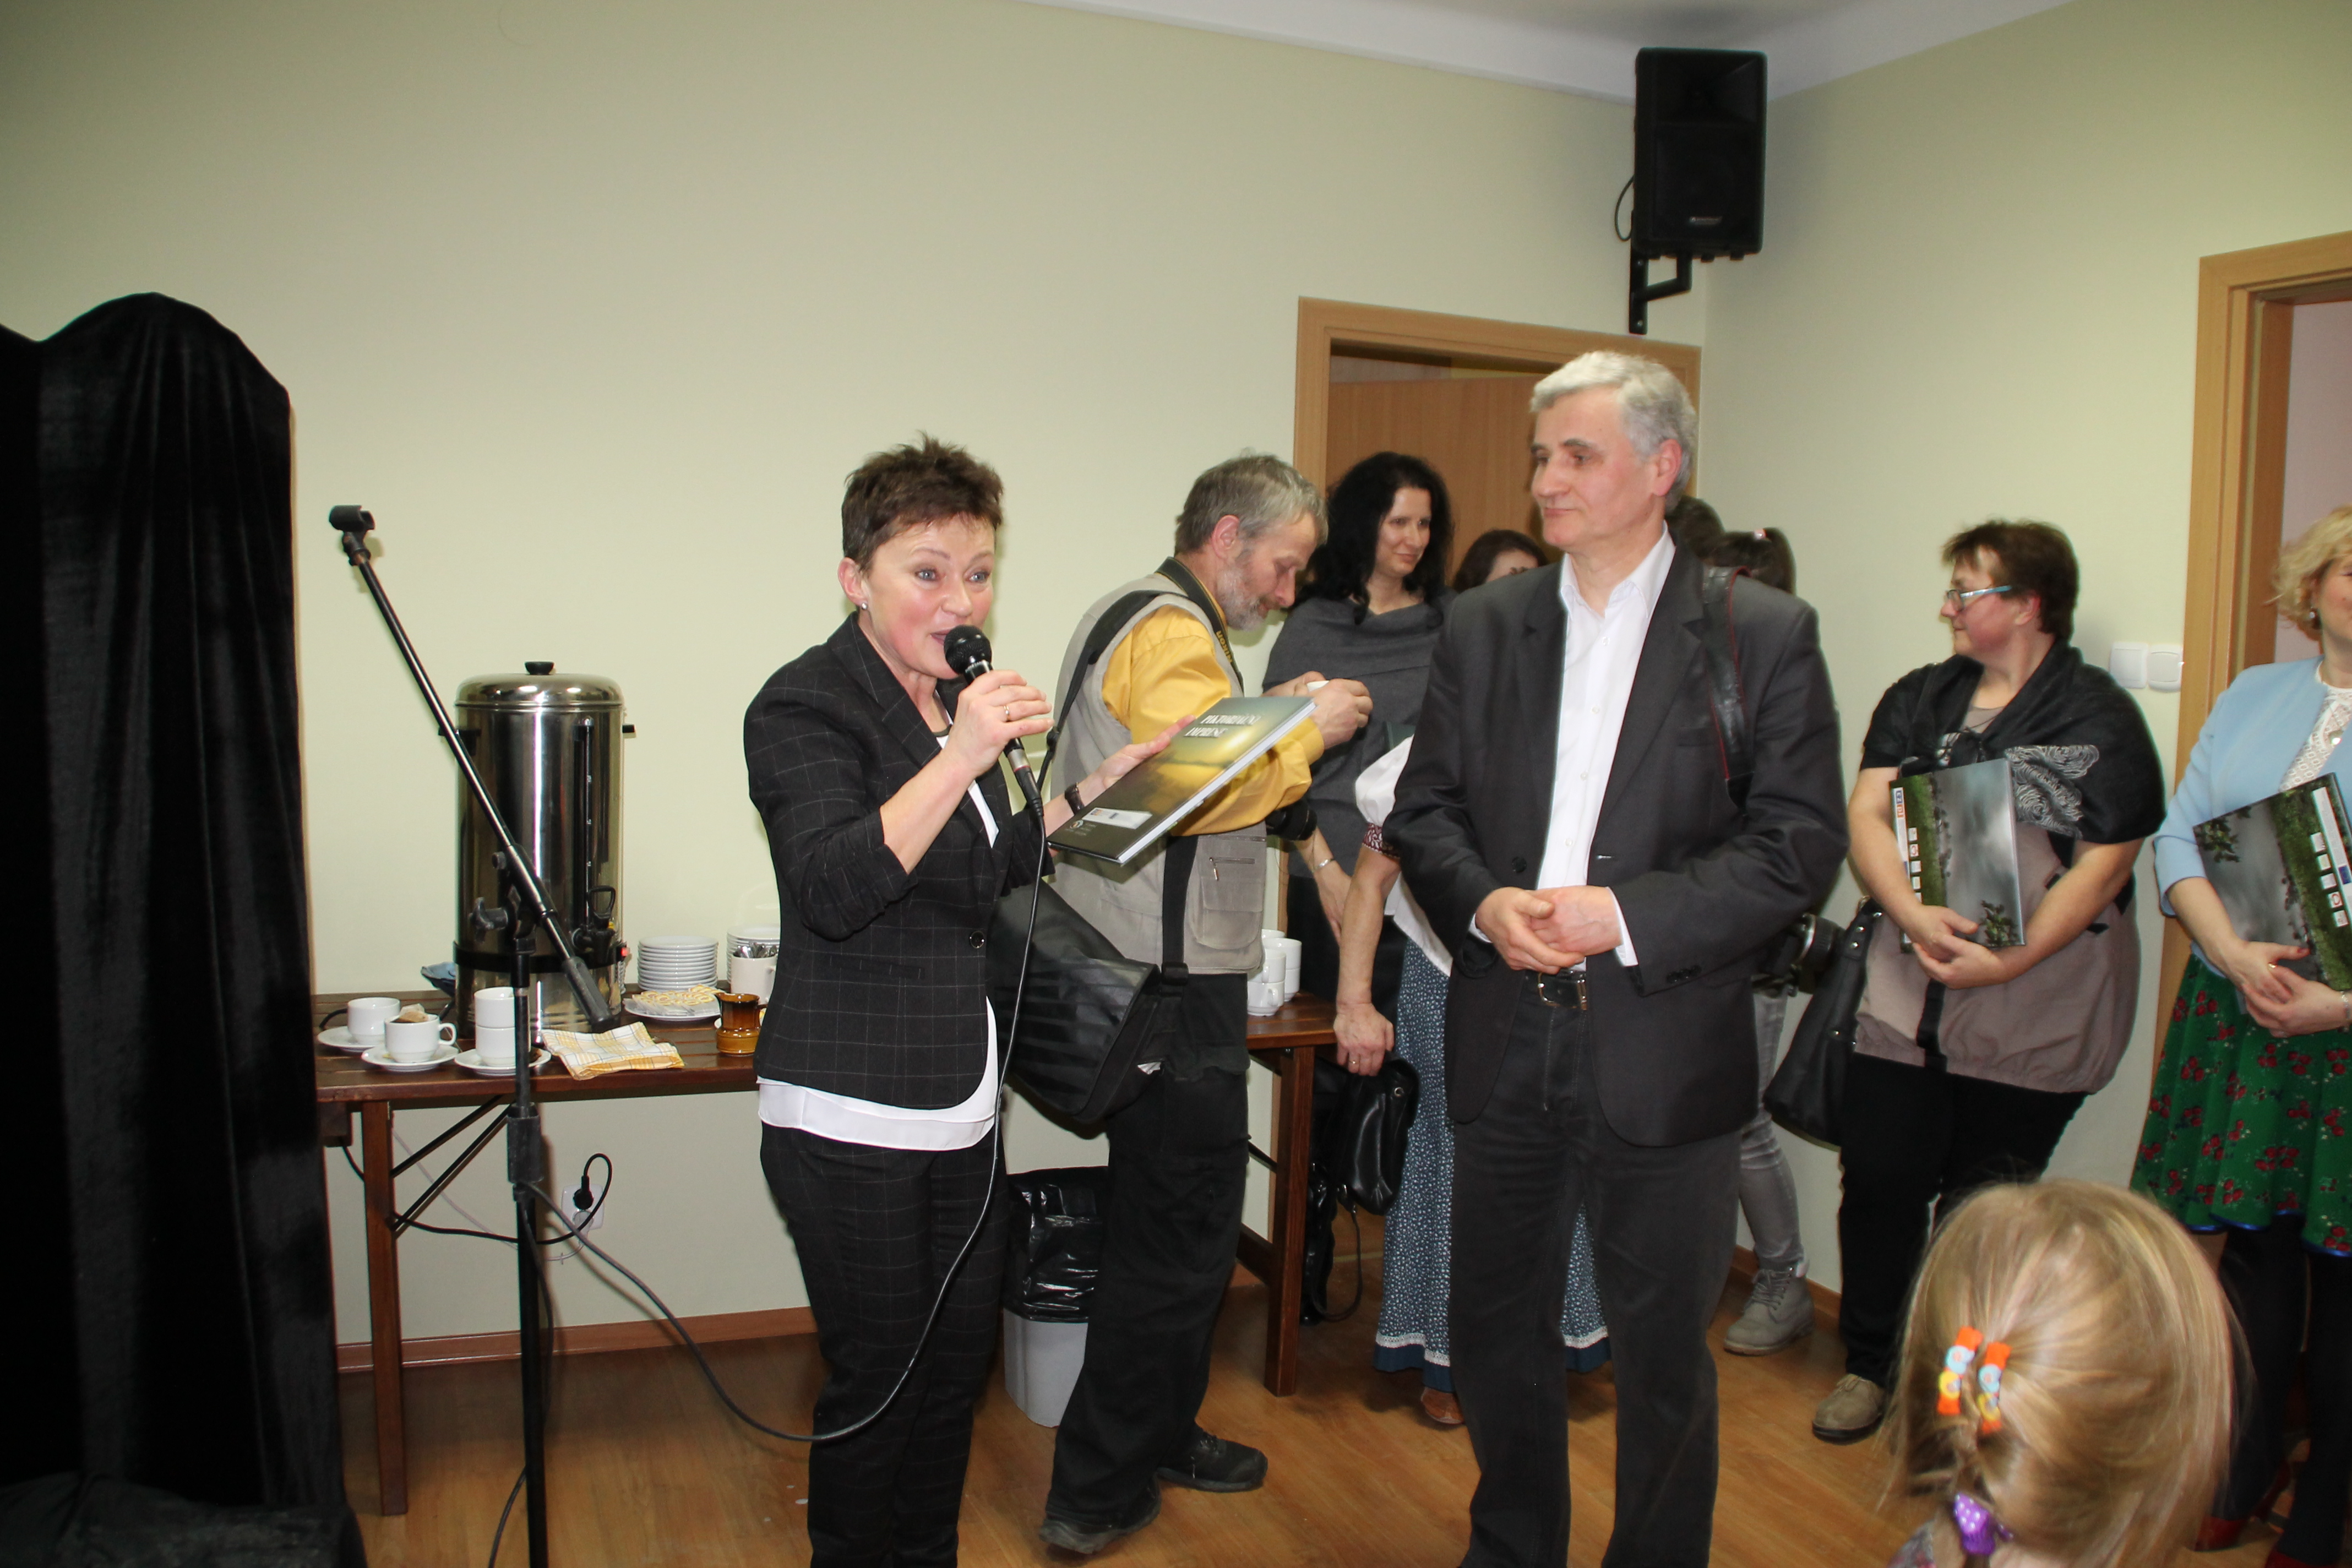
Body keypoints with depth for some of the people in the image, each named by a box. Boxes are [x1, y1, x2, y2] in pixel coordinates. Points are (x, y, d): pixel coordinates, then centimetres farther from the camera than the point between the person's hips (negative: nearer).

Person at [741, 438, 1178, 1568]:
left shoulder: (959, 699, 12)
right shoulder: (807, 704, -13)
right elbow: (832, 890, -27)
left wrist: (1097, 783, 14)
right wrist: (959, 759, -32)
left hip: (959, 1106, 8)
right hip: (852, 1117, -8)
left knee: (958, 1360, 17)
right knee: (878, 1375, 4)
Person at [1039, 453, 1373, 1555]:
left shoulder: (1139, 616, 20)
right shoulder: (1172, 630, -14)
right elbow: (1194, 790, -28)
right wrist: (1307, 731, -15)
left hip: (1142, 974, 11)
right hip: (1170, 983, -11)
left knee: (1167, 1224, 20)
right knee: (1179, 1238, -1)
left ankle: (1158, 1436, 34)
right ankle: (1096, 1494, 10)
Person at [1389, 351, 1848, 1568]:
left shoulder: (1763, 634, -4)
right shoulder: (1483, 626, 7)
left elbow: (1800, 842, -9)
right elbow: (1425, 808, 7)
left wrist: (1628, 914, -19)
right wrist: (1485, 902, -13)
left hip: (1663, 1047, -3)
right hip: (1504, 1041, 4)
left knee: (1662, 1353, 12)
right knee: (1497, 1333, 17)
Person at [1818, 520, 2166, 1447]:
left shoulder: (2101, 719, -3)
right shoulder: (1918, 699, 10)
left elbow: (2106, 864, -9)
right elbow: (1866, 815, 0)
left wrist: (2009, 961, -19)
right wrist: (1915, 915, -17)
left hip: (2032, 1013, -3)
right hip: (1906, 996, 3)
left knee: (1981, 1207, 7)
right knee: (1879, 1181, 4)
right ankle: (1869, 1364, 24)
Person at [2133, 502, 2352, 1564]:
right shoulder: (2253, 696, 10)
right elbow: (2178, 833, 5)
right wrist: (2234, 953, -11)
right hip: (2237, 1016, 3)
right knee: (2253, 1243, 12)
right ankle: (2244, 1472, 29)